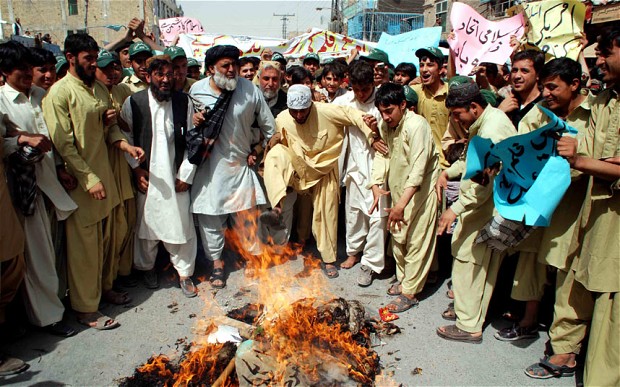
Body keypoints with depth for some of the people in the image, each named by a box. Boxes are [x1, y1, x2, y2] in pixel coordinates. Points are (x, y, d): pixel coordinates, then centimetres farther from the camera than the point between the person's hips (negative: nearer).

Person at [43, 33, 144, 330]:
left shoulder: (99, 89, 11)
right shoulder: (59, 92, -11)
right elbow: (63, 144, -16)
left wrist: (125, 145, -3)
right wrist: (90, 179, -18)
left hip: (104, 174, 7)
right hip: (80, 182, -7)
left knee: (104, 240, 17)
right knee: (84, 246, 3)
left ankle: (103, 287, 35)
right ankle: (86, 308, 16)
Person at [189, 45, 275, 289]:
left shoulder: (249, 89, -5)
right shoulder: (196, 90, -3)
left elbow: (268, 125, 5)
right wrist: (193, 121, -9)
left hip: (240, 163, -1)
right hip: (208, 166, 1)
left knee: (247, 214, 4)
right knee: (210, 215, 7)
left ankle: (254, 256, 25)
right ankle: (217, 262, 24)